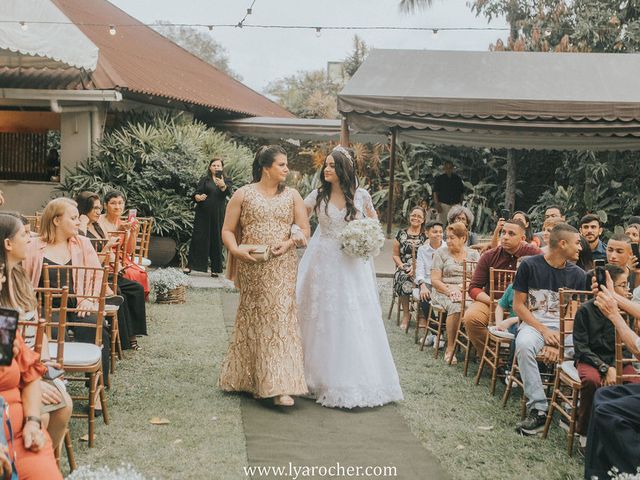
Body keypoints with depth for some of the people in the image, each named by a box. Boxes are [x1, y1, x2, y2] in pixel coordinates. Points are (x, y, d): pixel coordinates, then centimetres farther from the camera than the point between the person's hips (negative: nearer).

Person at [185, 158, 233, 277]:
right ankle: (190, 265, 2)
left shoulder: (227, 181, 8)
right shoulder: (204, 180, 8)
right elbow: (196, 194, 2)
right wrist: (198, 197, -22)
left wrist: (223, 186, -33)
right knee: (198, 238, -3)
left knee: (216, 240, 2)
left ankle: (215, 269, 7)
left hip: (218, 216, 1)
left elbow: (228, 192, -12)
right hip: (203, 214, -1)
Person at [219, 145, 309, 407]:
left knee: (280, 318, -3)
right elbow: (227, 231, 3)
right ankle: (251, 379, 19)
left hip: (282, 269, 1)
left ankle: (279, 386, 0)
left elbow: (304, 229, 6)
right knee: (254, 319, 5)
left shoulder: (292, 195, 9)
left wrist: (288, 243, -12)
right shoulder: (243, 194, 3)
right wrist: (236, 250, -15)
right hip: (252, 268, -1)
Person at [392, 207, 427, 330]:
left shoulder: (426, 236, 7)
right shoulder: (401, 233, 12)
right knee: (402, 278, -33)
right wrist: (402, 267, -5)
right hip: (403, 268, 1)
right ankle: (406, 313, -16)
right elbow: (395, 255, 12)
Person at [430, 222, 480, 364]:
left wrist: (462, 288, -13)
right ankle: (450, 348, -27)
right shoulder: (441, 253, 10)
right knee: (456, 306, -36)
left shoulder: (474, 255, 15)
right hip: (444, 292, -1)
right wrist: (449, 290, -14)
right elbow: (435, 280, 3)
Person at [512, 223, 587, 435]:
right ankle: (538, 409, -29)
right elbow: (518, 305, 1)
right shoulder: (530, 265, 1)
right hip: (534, 322, -2)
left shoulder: (578, 274, 9)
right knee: (524, 344, -36)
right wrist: (544, 331, -12)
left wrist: (557, 341, -14)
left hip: (564, 329, 2)